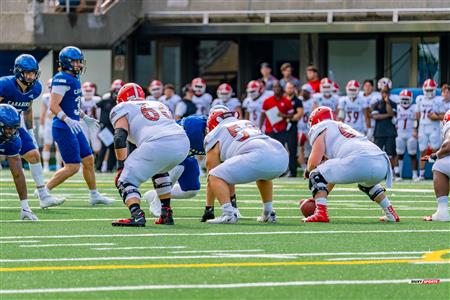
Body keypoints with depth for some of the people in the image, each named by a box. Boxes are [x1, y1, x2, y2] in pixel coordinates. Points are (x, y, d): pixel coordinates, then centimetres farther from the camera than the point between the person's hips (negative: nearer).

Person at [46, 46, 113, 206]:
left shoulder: (74, 79, 13)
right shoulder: (62, 79, -18)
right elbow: (53, 105, -24)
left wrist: (85, 118, 29)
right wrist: (68, 120, -34)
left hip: (74, 128, 10)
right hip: (64, 128, -10)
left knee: (88, 160, 15)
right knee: (72, 167, -9)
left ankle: (94, 195, 25)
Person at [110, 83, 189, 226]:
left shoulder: (122, 109, 17)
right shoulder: (159, 105, 36)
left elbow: (120, 138, 2)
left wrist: (121, 166, 4)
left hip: (158, 144, -6)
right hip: (183, 143, 6)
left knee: (126, 180, 3)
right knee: (160, 170, 36)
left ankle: (137, 215, -22)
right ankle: (166, 214, 30)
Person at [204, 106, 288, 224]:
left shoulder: (215, 135, 19)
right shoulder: (247, 123, 37)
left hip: (259, 157, -7)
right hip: (282, 155, 7)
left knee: (216, 177, 4)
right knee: (263, 175, 40)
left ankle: (228, 214, -14)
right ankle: (268, 213, 33)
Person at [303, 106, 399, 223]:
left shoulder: (320, 128, 16)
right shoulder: (344, 127, 39)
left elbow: (315, 161, 3)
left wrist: (308, 172, 26)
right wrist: (321, 196, 45)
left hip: (359, 160, -8)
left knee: (317, 175, 8)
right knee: (367, 183, 41)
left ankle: (320, 213, -9)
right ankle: (391, 214, 36)